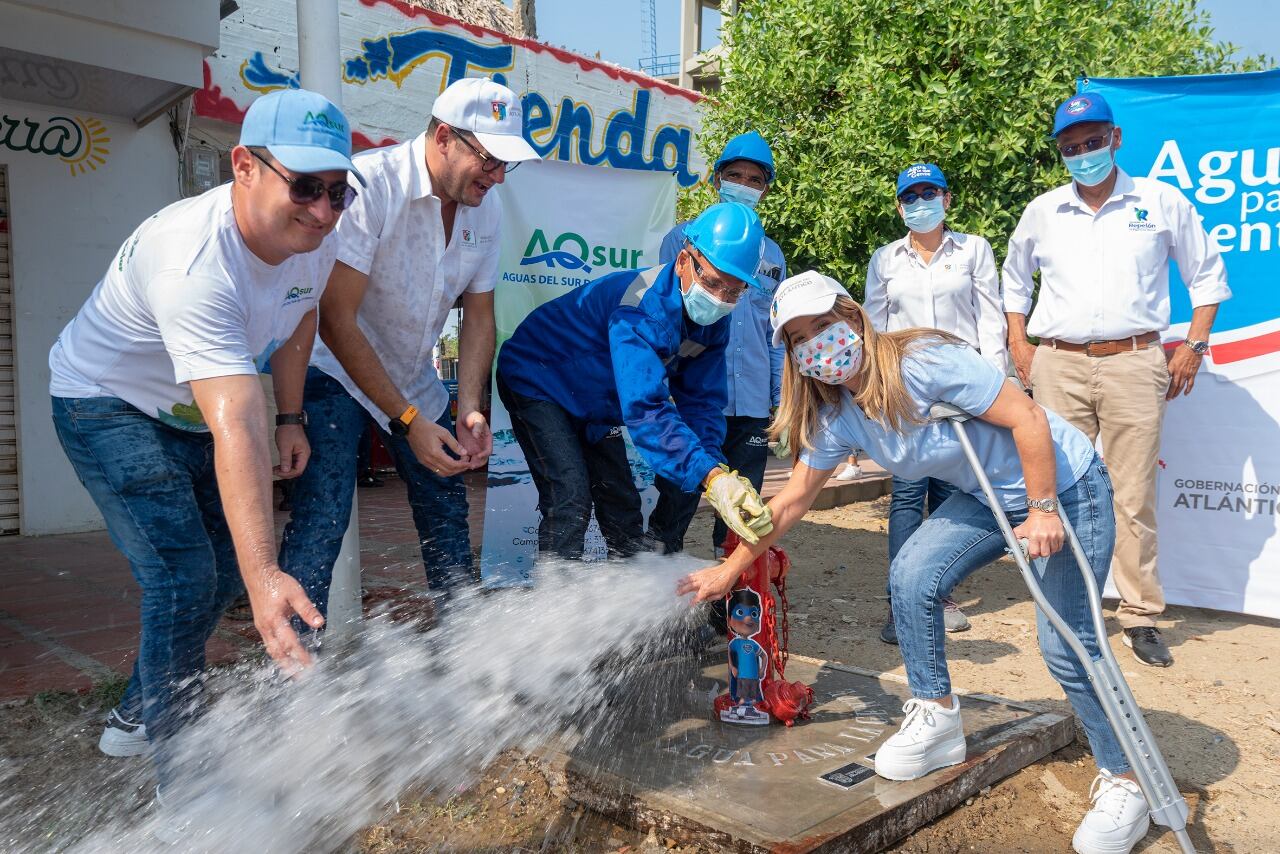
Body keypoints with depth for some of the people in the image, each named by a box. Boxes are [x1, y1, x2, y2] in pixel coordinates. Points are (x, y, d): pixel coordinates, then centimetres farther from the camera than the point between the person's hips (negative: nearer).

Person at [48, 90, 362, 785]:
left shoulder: (312, 236, -16)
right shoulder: (195, 261, -40)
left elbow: (297, 324, 7)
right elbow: (236, 429, -50)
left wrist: (291, 419, 3)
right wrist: (264, 576, -55)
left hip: (188, 411, 8)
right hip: (107, 406, -8)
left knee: (227, 567, 12)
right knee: (183, 577, -18)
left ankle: (134, 719, 33)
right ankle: (177, 774, 3)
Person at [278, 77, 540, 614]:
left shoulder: (486, 206, -5)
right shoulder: (369, 183, -25)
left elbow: (478, 315, 2)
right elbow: (336, 320, -26)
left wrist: (470, 408, -12)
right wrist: (407, 421, -27)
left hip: (414, 380, 7)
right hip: (336, 370, -6)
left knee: (447, 506, 11)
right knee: (323, 516, -18)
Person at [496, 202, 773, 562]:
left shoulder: (712, 321, -11)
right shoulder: (641, 310, -38)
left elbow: (700, 400, -11)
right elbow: (645, 409, -47)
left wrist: (719, 472, -28)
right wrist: (711, 476, -56)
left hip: (594, 402, 8)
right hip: (536, 381, -8)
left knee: (622, 504, 11)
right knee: (570, 499, -21)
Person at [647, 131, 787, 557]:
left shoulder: (772, 254, 16)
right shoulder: (684, 238, 4)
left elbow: (776, 334, 18)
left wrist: (782, 398, 12)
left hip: (753, 406, 4)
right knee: (676, 502, -1)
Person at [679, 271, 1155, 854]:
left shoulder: (925, 363, -30)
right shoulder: (838, 417, -7)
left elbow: (1028, 418, -26)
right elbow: (794, 500, 0)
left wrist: (1043, 509, -24)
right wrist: (730, 569, 1)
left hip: (1065, 486, -6)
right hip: (990, 496, 7)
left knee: (1066, 644, -9)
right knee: (912, 576, -10)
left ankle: (1123, 785, 14)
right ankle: (937, 719, 10)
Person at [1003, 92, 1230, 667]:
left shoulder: (1162, 202, 8)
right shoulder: (1042, 212, 12)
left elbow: (1207, 274, 14)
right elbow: (1014, 279, 23)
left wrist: (1194, 345, 5)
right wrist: (1018, 344, 12)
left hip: (1135, 364, -1)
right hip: (1058, 366, 2)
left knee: (1133, 496, -1)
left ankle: (1141, 616, 12)